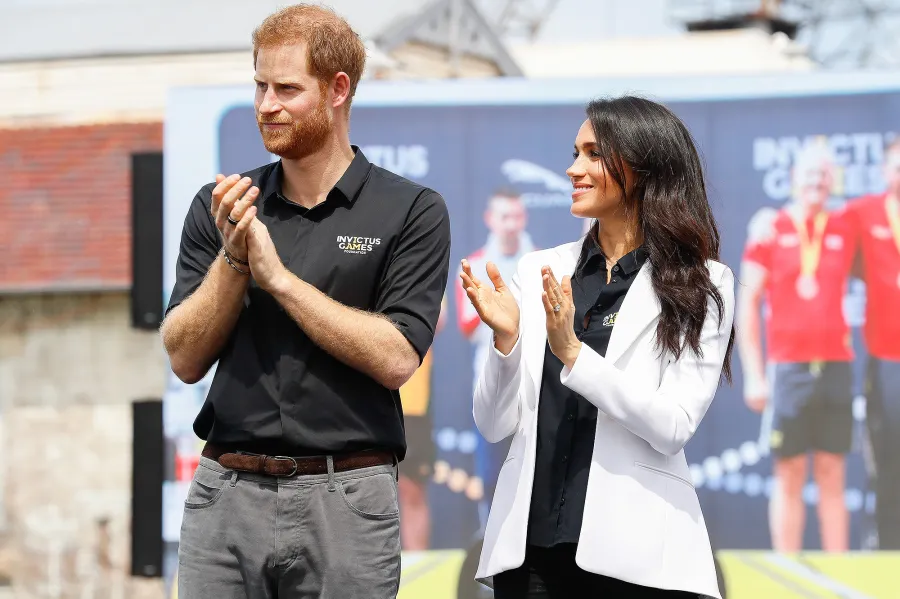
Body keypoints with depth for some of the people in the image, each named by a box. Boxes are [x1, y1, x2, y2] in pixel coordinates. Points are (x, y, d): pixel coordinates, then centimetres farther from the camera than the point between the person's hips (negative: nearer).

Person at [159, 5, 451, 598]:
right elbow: (186, 359, 4)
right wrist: (233, 259, -10)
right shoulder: (218, 207, 9)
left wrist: (279, 277, -11)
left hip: (346, 503, -3)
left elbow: (396, 359, -11)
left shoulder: (412, 211, -1)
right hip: (225, 496, 3)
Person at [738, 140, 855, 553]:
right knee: (789, 478, -1)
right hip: (788, 366, -2)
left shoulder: (844, 230, 8)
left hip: (836, 364, 2)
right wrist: (753, 374, -5)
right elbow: (748, 304, 0)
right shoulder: (770, 231, 1)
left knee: (832, 476, 4)